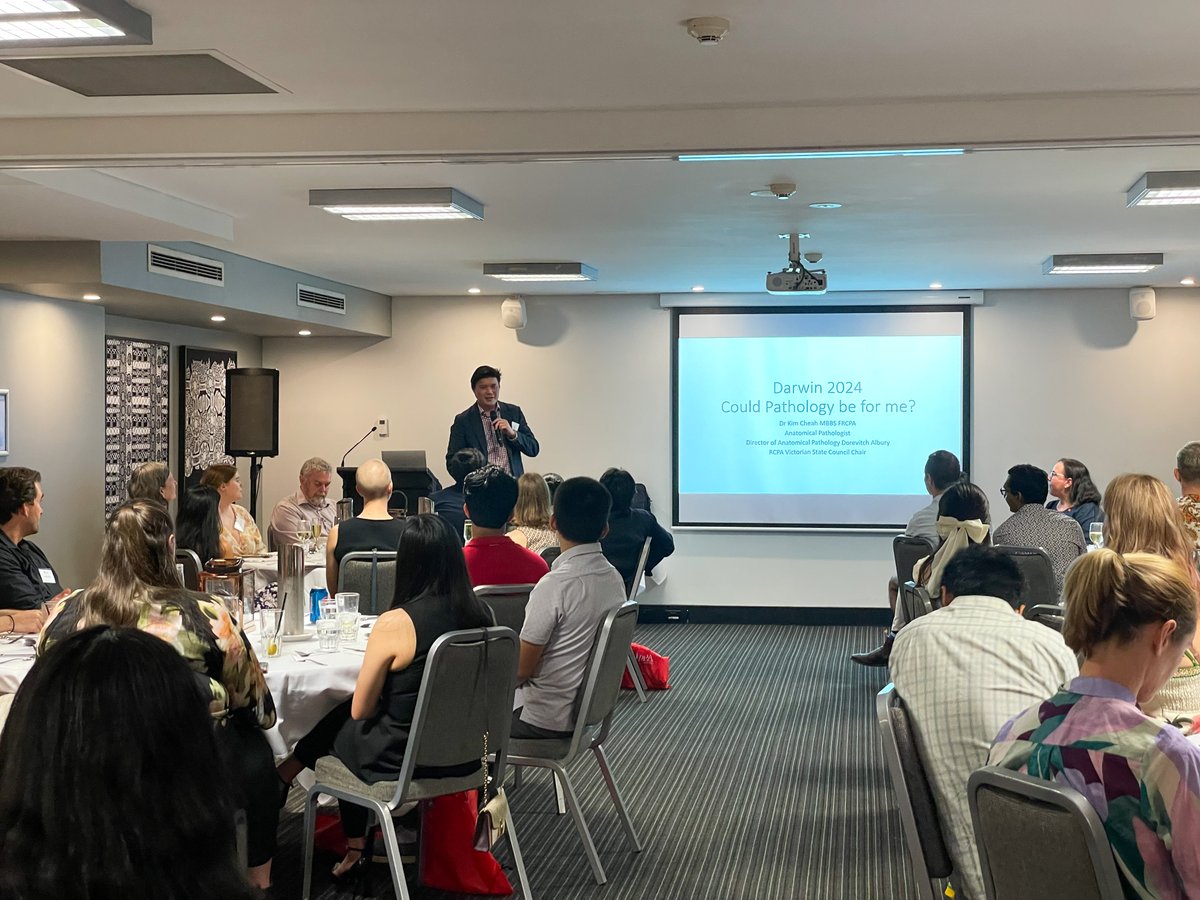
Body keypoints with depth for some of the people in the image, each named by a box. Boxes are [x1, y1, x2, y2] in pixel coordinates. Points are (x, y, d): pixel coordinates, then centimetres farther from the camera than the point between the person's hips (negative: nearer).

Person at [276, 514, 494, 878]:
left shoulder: (394, 624, -23)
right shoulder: (482, 614, -8)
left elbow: (360, 710, -11)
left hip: (403, 763, -5)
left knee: (341, 723, 25)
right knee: (346, 715, 26)